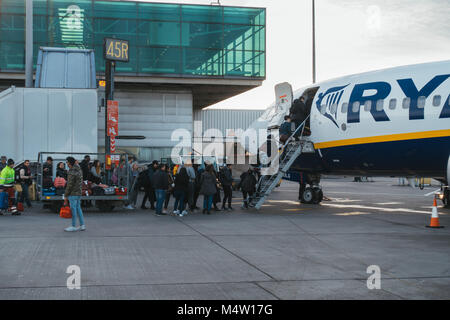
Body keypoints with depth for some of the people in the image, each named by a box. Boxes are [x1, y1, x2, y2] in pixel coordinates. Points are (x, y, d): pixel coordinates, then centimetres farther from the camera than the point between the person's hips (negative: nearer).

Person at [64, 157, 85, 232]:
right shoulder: (79, 170, 9)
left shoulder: (72, 172, -18)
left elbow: (70, 185, -17)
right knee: (78, 208, 13)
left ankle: (73, 226, 2)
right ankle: (82, 225, 14)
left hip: (73, 194, -9)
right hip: (79, 193, 9)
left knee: (73, 209, -3)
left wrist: (65, 196, -11)